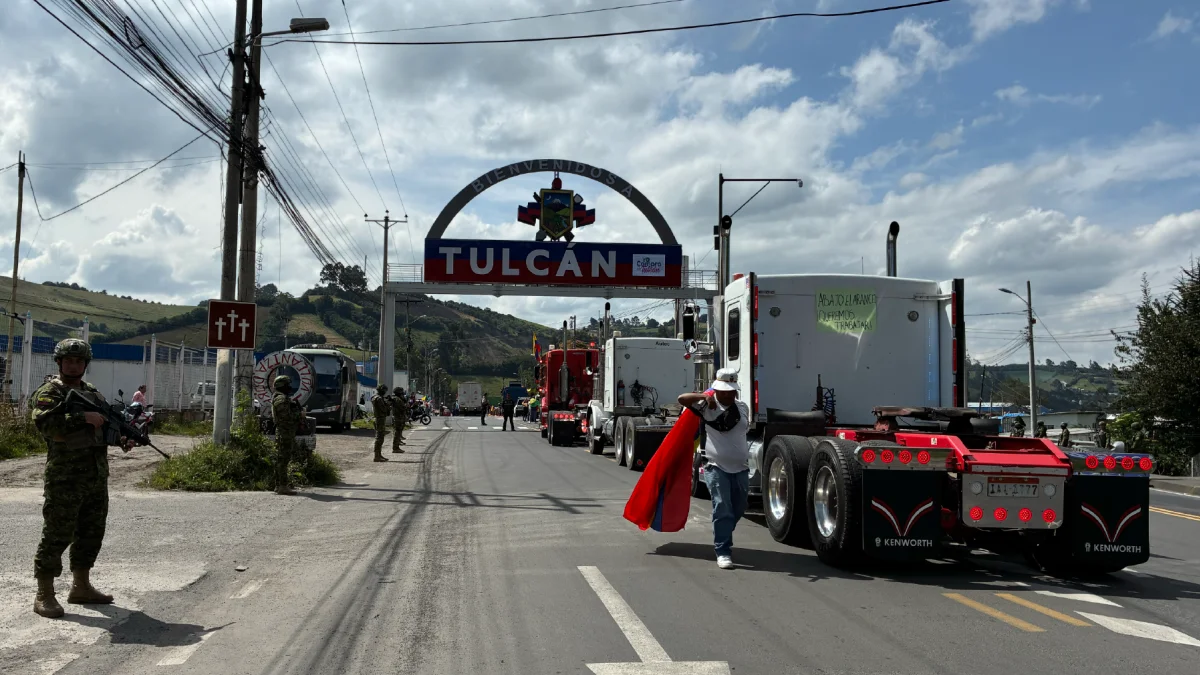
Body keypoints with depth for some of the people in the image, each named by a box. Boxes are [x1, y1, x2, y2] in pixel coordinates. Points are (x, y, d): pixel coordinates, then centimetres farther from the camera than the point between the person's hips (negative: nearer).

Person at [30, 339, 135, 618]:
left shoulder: (93, 393, 17)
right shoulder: (49, 392, -5)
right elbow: (45, 422, -22)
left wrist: (122, 438, 5)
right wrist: (83, 417, -26)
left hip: (97, 477, 8)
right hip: (65, 478, -8)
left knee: (92, 532, 14)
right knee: (57, 535, -4)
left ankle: (81, 587, 26)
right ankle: (44, 595, 4)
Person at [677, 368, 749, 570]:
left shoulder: (742, 408, 10)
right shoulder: (707, 406, -5)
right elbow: (682, 399, -14)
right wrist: (704, 396, -26)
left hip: (741, 468, 5)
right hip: (717, 468, -5)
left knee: (738, 509, 15)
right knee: (722, 509, -11)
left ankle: (723, 537, 38)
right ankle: (723, 552, -6)